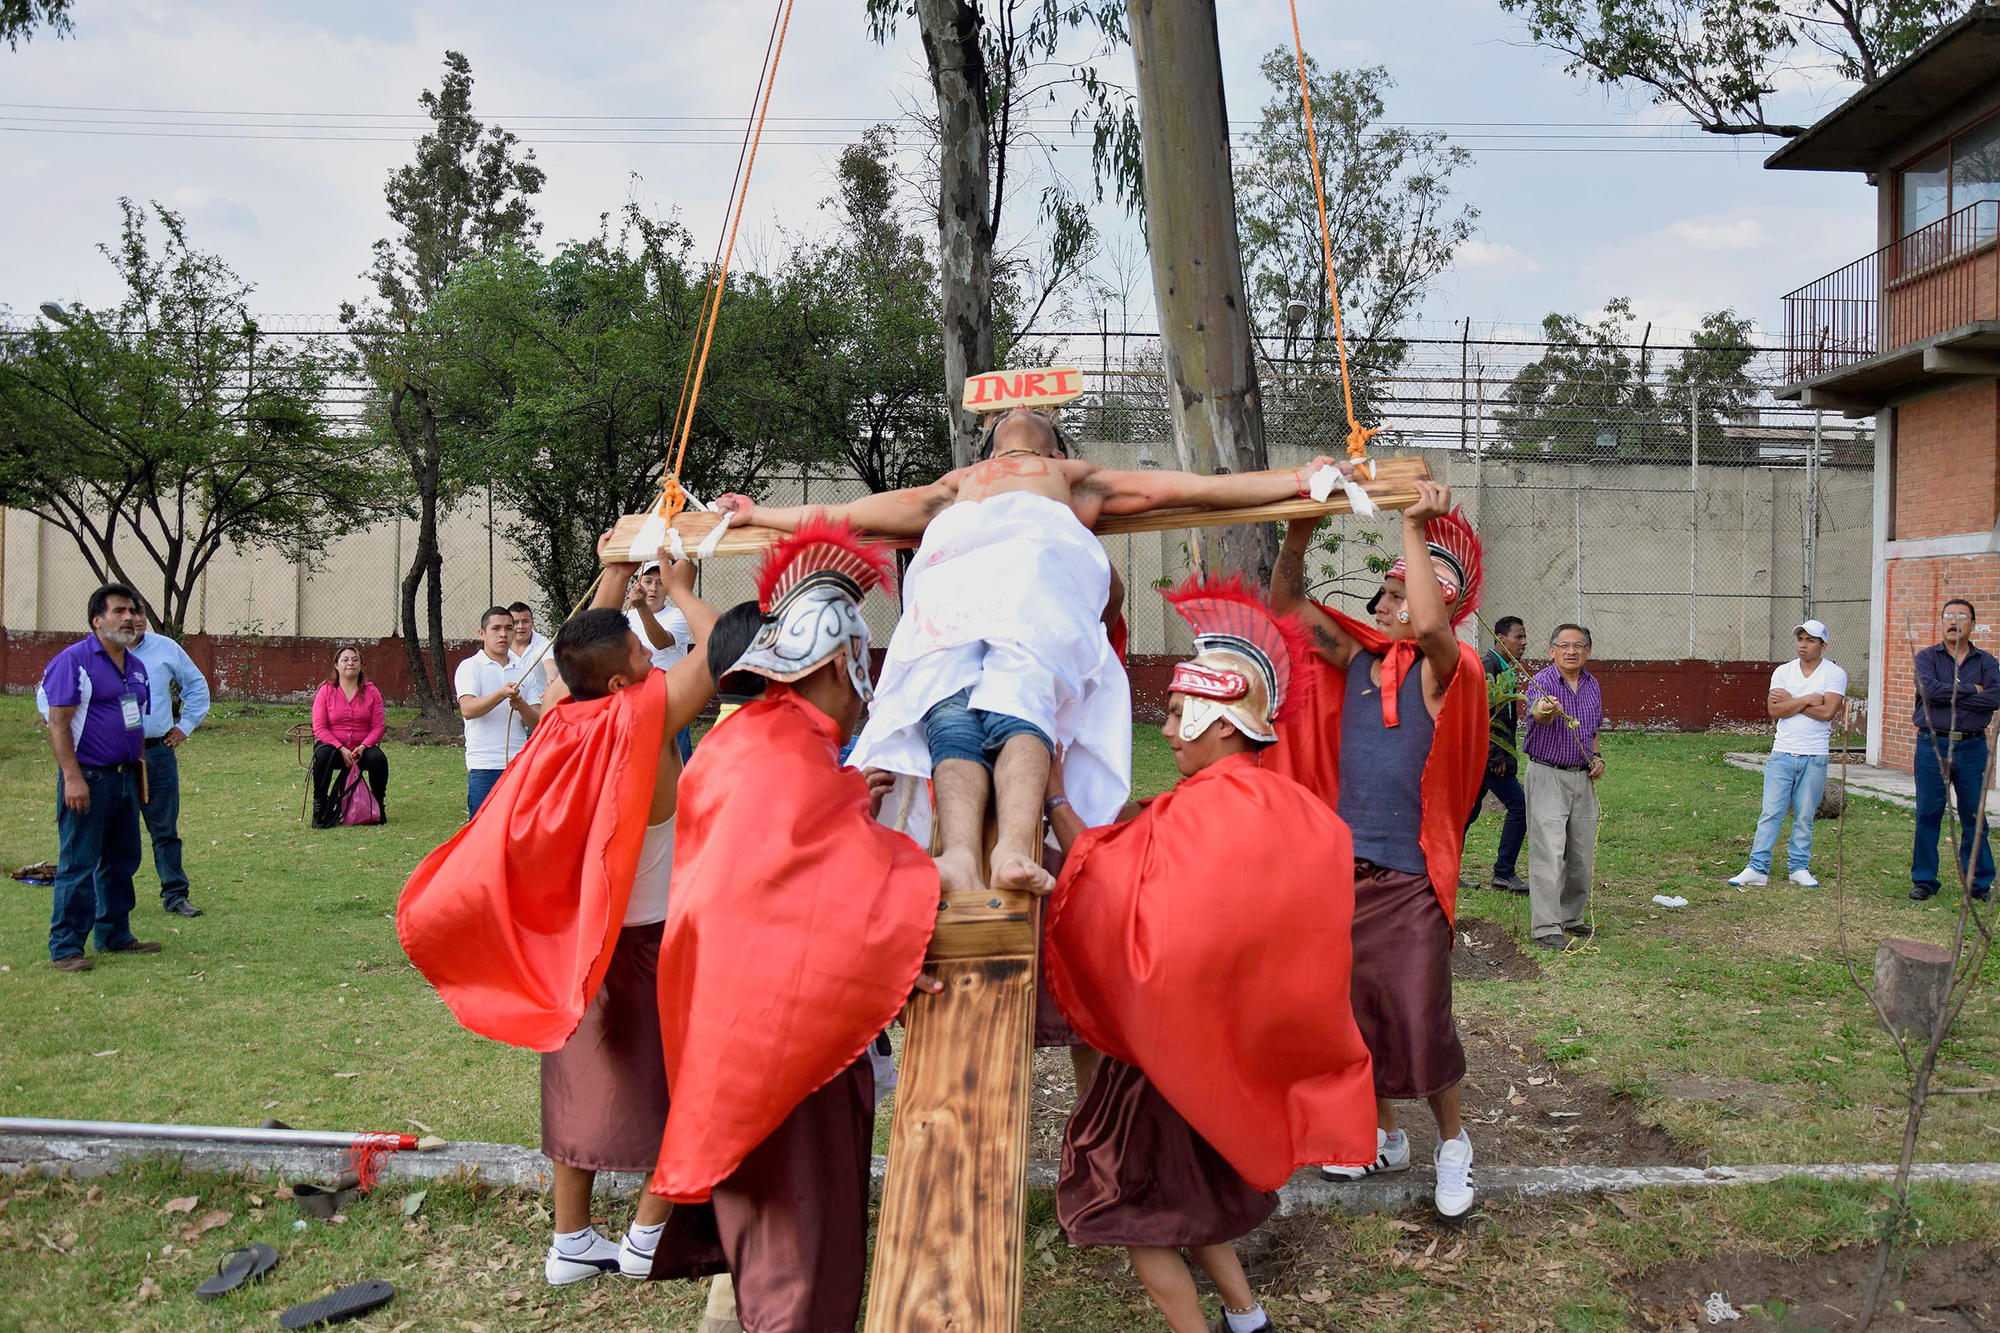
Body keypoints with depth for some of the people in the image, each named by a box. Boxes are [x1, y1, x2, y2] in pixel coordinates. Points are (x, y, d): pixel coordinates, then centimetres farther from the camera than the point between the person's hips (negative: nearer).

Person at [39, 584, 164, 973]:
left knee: (121, 861, 14)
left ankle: (114, 935, 26)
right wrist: (73, 778, -21)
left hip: (125, 778, 8)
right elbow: (58, 724, -15)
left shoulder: (136, 666, 15)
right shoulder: (74, 660, -10)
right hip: (88, 779, -8)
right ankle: (65, 948, 2)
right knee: (78, 865, -5)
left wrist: (140, 773, 19)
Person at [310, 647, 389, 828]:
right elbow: (319, 728, -7)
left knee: (379, 758, -30)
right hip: (333, 746, -1)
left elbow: (379, 726, -1)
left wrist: (363, 747, -18)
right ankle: (319, 805, -19)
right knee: (322, 755, -34)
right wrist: (341, 749, -19)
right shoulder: (326, 691, 0)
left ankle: (378, 803, -4)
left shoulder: (371, 691, 4)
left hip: (362, 748, 1)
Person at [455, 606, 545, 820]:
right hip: (484, 766, -4)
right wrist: (501, 694, -28)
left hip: (520, 764, 4)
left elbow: (538, 722, 8)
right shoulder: (470, 667, 3)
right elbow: (467, 709, -14)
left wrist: (521, 706, -13)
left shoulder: (524, 671, 15)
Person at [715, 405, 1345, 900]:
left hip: (1039, 563, -2)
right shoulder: (953, 486, 48)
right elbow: (844, 515, 49)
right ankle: (960, 858, -53)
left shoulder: (1078, 478, 42)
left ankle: (1016, 849, -56)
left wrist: (1305, 478, 31)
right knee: (950, 714, -30)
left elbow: (1199, 487, 36)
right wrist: (760, 514, 52)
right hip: (951, 574, 2)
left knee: (1017, 702, -33)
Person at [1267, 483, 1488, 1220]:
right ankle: (1384, 1136, 34)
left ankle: (1452, 1143, 22)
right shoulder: (1356, 658, 7)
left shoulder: (1443, 671, -8)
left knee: (1420, 1019, -2)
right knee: (1352, 1013, 15)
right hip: (1345, 863, 6)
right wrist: (1300, 533, -12)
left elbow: (1431, 626, -30)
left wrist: (1416, 526, -26)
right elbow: (1285, 605, 4)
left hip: (1409, 875, -5)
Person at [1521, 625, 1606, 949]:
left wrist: (1597, 757, 5)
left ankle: (1572, 918, 26)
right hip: (1547, 776, -6)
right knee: (1548, 853, -11)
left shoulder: (1592, 685, 9)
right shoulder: (1542, 681, -13)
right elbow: (1537, 712, -36)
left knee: (1582, 855, 11)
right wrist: (1547, 711, -59)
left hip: (1583, 778, 7)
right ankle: (1545, 926, -8)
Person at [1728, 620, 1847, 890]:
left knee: (1804, 817, 5)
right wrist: (1808, 699, -11)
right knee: (1770, 812, -2)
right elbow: (1774, 709, -6)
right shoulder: (1783, 672, 7)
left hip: (1814, 756, -1)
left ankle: (1799, 867, 16)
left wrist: (1790, 701, -8)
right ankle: (1758, 868, -1)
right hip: (1782, 753, 2)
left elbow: (1828, 711, -14)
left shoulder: (1834, 674, 0)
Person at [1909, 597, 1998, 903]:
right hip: (1933, 746, -1)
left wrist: (1947, 698, -13)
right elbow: (1928, 689, -15)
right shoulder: (1927, 657, 5)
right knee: (1928, 815, 1)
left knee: (1974, 817, 5)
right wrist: (1971, 690, -8)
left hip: (1972, 747, 1)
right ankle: (1924, 880, 9)